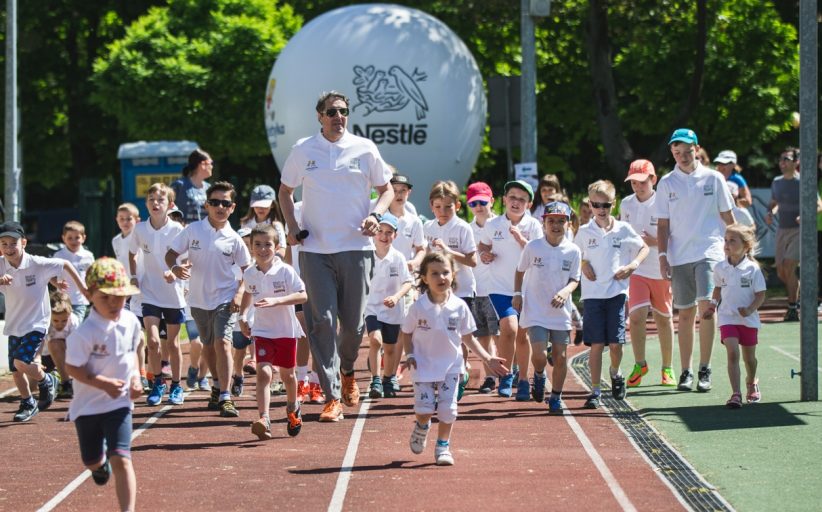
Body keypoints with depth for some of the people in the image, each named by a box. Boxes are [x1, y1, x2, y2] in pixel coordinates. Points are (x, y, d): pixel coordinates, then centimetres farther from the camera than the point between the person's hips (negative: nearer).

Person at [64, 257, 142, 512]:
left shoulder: (131, 322, -6)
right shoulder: (85, 333, -23)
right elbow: (72, 367, -19)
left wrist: (135, 376, -2)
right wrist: (103, 383, -29)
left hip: (119, 403, 2)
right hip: (88, 404, -1)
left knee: (121, 458, -14)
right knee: (92, 461, 17)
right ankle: (102, 462, 55)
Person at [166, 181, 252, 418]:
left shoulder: (233, 239, -5)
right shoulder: (193, 230, -4)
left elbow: (247, 269, 4)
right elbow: (171, 253, 1)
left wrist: (239, 293, -10)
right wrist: (175, 268, -21)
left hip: (225, 299, -3)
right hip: (199, 299, 3)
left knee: (222, 343, -18)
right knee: (208, 345, 17)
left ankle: (225, 398, -20)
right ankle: (217, 386, 39)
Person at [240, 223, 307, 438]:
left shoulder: (285, 271, -15)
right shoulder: (249, 274, -1)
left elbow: (303, 295, -23)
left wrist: (276, 301, -34)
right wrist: (242, 316, 11)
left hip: (286, 331, -2)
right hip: (262, 331, 2)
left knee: (287, 374, 15)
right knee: (263, 372, -16)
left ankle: (293, 409, 44)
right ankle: (264, 420, -26)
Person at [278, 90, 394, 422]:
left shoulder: (364, 148, 4)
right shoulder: (303, 150, 5)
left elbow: (386, 188, 13)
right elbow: (286, 189, 18)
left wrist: (375, 214, -7)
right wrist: (291, 225, 3)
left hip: (356, 247, 0)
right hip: (314, 249, 0)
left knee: (353, 322, 4)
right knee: (322, 321, -9)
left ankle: (347, 371, 35)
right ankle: (331, 396, -7)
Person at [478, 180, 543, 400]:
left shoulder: (533, 226, -4)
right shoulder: (492, 225, 0)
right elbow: (483, 244, 17)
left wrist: (521, 239, -25)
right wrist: (483, 254, -4)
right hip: (501, 288, -1)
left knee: (522, 335, 9)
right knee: (509, 328, -19)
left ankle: (523, 380, 25)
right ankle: (505, 376, -2)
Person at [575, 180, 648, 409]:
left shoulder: (623, 229, 2)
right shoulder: (585, 232, 3)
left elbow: (644, 248, 13)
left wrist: (633, 265, -4)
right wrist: (583, 265, -3)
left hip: (617, 292, 0)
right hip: (593, 293, 0)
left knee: (615, 342, -1)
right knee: (596, 344, -4)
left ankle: (615, 373, 30)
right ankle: (595, 390, 1)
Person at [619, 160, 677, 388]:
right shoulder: (626, 204, 5)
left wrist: (655, 242, -20)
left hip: (661, 270, -2)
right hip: (635, 269, 2)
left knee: (664, 318, 9)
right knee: (636, 315, -13)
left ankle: (667, 368, 21)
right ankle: (639, 364, 1)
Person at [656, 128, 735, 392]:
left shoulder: (713, 178, 5)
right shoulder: (666, 183, 7)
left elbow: (727, 216, 12)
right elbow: (663, 224, 9)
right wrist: (662, 256, 1)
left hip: (709, 252, -2)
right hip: (679, 257, 2)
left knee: (706, 305, -17)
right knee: (685, 313, 5)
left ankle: (705, 370, -11)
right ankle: (686, 372, 12)